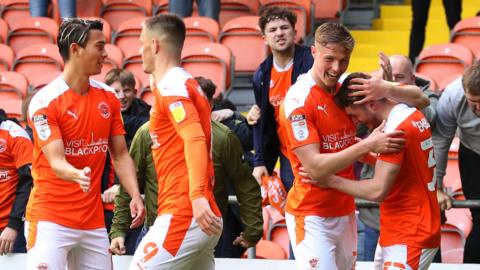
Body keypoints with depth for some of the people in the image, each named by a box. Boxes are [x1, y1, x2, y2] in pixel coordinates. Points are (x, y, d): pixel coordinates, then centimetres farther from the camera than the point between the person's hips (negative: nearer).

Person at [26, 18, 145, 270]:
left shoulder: (108, 97, 7)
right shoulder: (45, 101, -12)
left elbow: (120, 155, 10)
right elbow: (56, 161, -19)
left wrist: (135, 195, -6)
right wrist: (78, 176, -41)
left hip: (93, 219, 6)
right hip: (50, 219, -6)